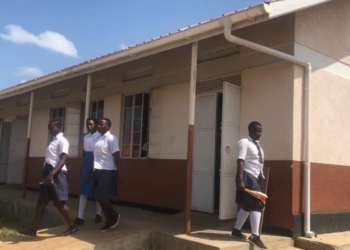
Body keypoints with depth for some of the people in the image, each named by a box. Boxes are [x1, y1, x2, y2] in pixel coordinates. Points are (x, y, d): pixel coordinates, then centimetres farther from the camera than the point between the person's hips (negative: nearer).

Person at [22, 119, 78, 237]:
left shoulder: (62, 140, -9)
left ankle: (72, 227, 9)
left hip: (57, 173, -9)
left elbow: (63, 159, -19)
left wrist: (52, 174, -29)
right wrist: (47, 174, 18)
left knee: (59, 202, -5)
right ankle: (33, 229, 14)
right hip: (48, 172, 9)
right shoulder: (53, 141, 20)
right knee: (41, 201, 9)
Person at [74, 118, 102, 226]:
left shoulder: (100, 136, -8)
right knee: (84, 190, 2)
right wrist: (82, 168, 16)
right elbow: (84, 152, 16)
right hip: (86, 164, 6)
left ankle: (98, 214, 20)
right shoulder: (86, 137, 12)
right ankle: (80, 217, 2)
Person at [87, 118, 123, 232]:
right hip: (98, 171, 8)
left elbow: (117, 157, -12)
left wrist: (119, 174, -17)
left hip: (107, 172, -8)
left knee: (101, 197, -9)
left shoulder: (111, 138, -8)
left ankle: (114, 215, 13)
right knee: (100, 198, 8)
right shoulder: (98, 139, 15)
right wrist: (90, 173, 20)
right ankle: (109, 221, 19)